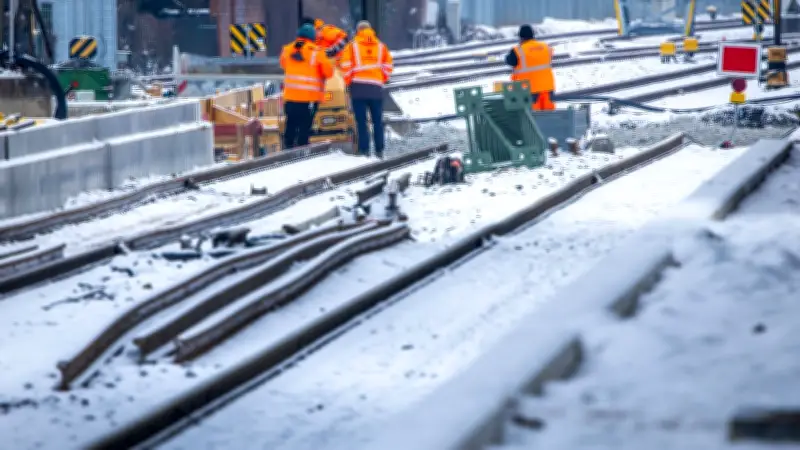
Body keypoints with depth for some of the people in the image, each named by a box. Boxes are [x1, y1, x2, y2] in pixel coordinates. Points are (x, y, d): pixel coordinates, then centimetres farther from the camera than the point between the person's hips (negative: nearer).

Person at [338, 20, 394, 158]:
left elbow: (345, 66, -4)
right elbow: (388, 67, 6)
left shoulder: (352, 46, 2)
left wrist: (349, 82, 8)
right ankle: (379, 151, 8)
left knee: (361, 121, 0)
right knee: (378, 121, 9)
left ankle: (364, 150, -5)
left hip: (358, 88, -2)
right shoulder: (381, 47, 10)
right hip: (376, 88, 2)